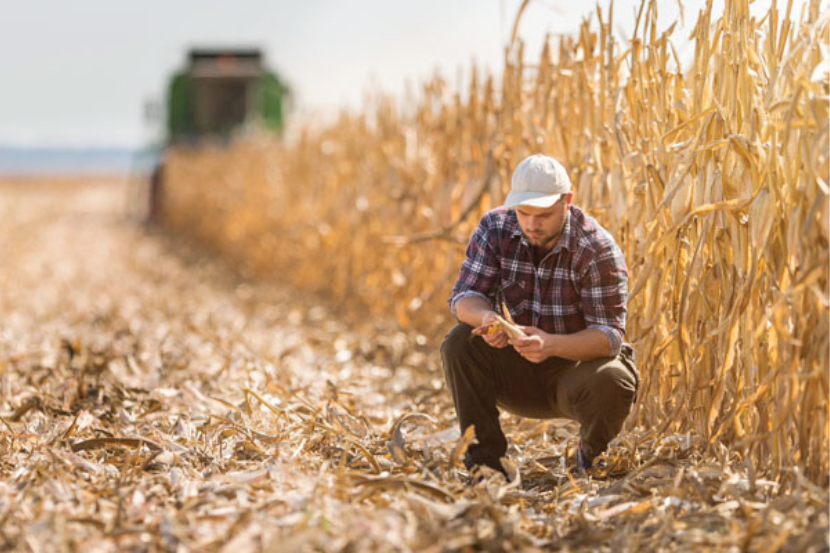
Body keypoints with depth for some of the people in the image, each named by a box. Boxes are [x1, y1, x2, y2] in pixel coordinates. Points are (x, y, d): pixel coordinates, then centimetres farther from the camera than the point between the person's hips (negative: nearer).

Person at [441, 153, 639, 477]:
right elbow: (464, 297, -12)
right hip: (519, 373, 3)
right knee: (459, 343, -23)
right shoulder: (494, 229, -9)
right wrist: (486, 317, -38)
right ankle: (484, 459, -14)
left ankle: (591, 453, 0)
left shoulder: (597, 249, -20)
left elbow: (610, 335, -24)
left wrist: (553, 345, -44)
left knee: (612, 383, -35)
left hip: (580, 363, -3)